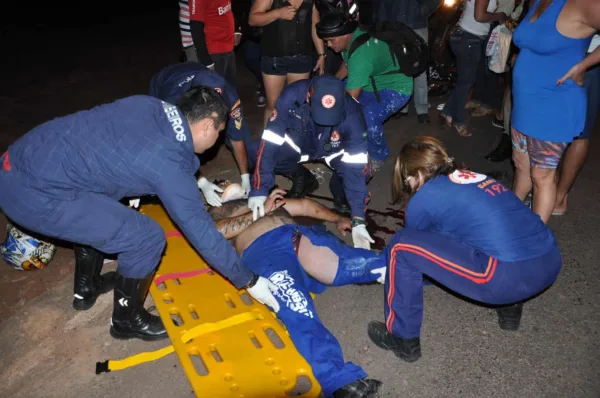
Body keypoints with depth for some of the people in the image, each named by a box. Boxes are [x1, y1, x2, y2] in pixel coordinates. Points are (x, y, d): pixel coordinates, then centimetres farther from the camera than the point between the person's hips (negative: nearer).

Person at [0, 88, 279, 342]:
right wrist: (249, 281, 1)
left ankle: (86, 286, 46)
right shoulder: (169, 163, -16)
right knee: (146, 238, -5)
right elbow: (201, 232, -10)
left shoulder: (150, 105, 4)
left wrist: (200, 187, 34)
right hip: (33, 193, -9)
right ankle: (127, 320, 18)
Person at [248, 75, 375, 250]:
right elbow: (270, 143, -32)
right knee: (267, 153, -25)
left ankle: (339, 187, 5)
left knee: (362, 170, -30)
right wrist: (259, 190, -38)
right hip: (299, 143, 2)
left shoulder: (351, 113, -36)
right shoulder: (292, 96, -35)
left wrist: (358, 220, -39)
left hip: (334, 150, -1)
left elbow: (355, 167, -35)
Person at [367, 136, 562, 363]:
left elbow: (412, 244, 21)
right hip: (551, 262, 8)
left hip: (511, 276, -8)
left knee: (402, 246, 0)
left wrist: (391, 269, 44)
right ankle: (510, 306, 33)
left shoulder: (423, 198, 4)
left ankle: (403, 338, 14)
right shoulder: (476, 178, 24)